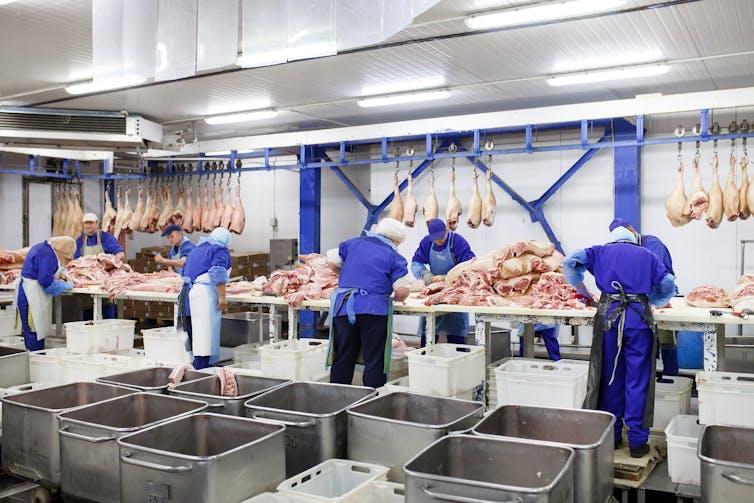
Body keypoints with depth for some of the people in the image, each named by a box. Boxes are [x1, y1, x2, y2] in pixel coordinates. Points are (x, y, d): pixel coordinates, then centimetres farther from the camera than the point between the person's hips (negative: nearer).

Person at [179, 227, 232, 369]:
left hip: (186, 293, 8)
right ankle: (201, 367, -15)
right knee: (206, 331, -10)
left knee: (194, 334, 12)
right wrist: (222, 297, -17)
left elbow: (185, 271, 34)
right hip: (205, 294, -8)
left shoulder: (196, 250, 25)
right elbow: (218, 272, -16)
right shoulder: (221, 251, 0)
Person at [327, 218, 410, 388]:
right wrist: (399, 298, 14)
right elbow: (402, 291, -8)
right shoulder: (394, 257, 1)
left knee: (342, 360, 11)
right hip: (374, 310, -4)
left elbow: (331, 258, 20)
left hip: (343, 308, 4)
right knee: (375, 361, 5)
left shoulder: (353, 243, 12)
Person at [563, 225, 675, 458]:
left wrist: (581, 289, 19)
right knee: (637, 380, 4)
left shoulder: (601, 251, 19)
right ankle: (637, 441, 9)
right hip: (640, 317, 0)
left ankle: (612, 436, 19)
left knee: (610, 377, 10)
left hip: (609, 315, 0)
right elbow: (668, 286, 12)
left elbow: (570, 263, 6)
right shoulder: (647, 256, 21)